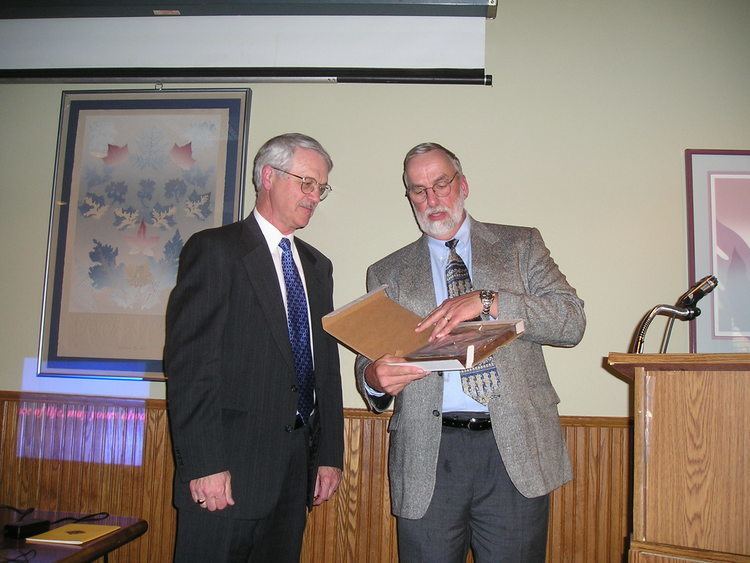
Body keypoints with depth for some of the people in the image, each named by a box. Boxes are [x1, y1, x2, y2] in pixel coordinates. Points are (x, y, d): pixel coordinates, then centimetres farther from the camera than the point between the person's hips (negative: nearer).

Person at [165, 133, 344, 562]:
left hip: (297, 469, 6)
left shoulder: (318, 266, 16)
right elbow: (188, 362, -12)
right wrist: (204, 464, -17)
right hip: (228, 467, -6)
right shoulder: (214, 249, -5)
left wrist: (330, 455, 10)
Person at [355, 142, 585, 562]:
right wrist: (374, 378, -15)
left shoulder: (521, 245, 11)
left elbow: (572, 321, -2)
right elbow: (369, 362, 9)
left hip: (516, 448, 0)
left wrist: (486, 301, -16)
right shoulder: (387, 274, 13)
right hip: (428, 454, 1)